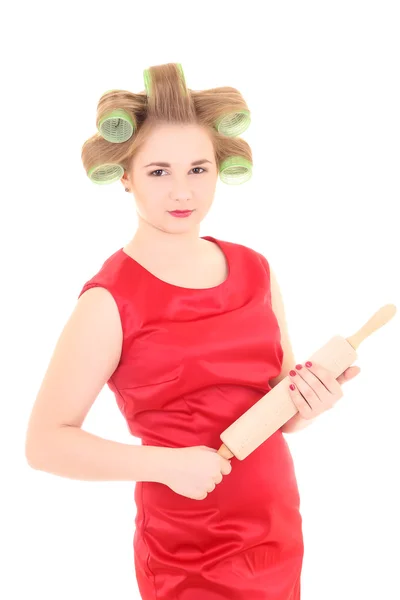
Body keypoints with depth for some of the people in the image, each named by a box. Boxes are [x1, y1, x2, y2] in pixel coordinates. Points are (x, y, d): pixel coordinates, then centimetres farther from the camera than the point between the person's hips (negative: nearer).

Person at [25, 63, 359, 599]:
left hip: (282, 533, 5)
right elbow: (46, 441, -14)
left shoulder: (255, 270, -1)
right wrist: (168, 464, -22)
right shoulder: (110, 300, -16)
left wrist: (309, 401, -12)